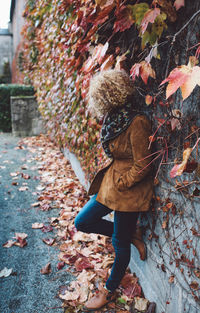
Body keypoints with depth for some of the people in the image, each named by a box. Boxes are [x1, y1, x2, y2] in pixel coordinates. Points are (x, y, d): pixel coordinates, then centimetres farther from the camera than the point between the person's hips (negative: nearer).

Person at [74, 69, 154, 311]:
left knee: (120, 243, 9)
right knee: (83, 222, 13)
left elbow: (142, 166, -20)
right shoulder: (115, 119, 4)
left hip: (129, 190, -9)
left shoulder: (137, 123, -23)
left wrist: (119, 183, -11)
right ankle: (132, 235, 26)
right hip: (111, 183, 9)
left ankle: (109, 291, 32)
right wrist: (108, 179, 7)